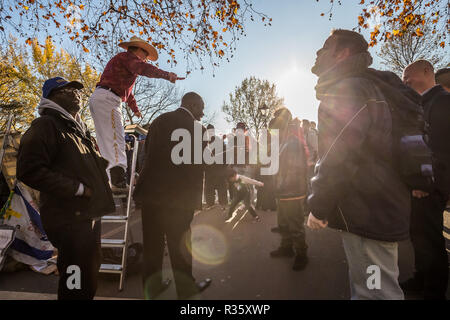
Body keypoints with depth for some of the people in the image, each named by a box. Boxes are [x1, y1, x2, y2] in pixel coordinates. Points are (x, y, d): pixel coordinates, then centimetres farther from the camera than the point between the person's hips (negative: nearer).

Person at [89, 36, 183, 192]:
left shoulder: (119, 60, 31)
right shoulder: (128, 57, 0)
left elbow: (127, 91, 40)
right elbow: (143, 68, -25)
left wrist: (135, 109, 49)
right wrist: (166, 74, -37)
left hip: (97, 98, 10)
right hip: (107, 98, -10)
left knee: (106, 142, 6)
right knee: (116, 140, -18)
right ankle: (119, 182, -26)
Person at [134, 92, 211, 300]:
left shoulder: (159, 120, 6)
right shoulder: (196, 128, -9)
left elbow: (148, 153, 10)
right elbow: (198, 168, -5)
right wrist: (195, 198, 7)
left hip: (150, 191, 5)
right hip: (178, 196, -5)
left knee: (152, 244, 15)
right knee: (180, 244, 10)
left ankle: (152, 287, 32)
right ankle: (186, 288, 28)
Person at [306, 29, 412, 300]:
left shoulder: (349, 89, -15)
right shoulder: (371, 86, 18)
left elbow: (337, 157, -25)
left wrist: (318, 206, -17)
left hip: (367, 214, -11)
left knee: (375, 290, 1)